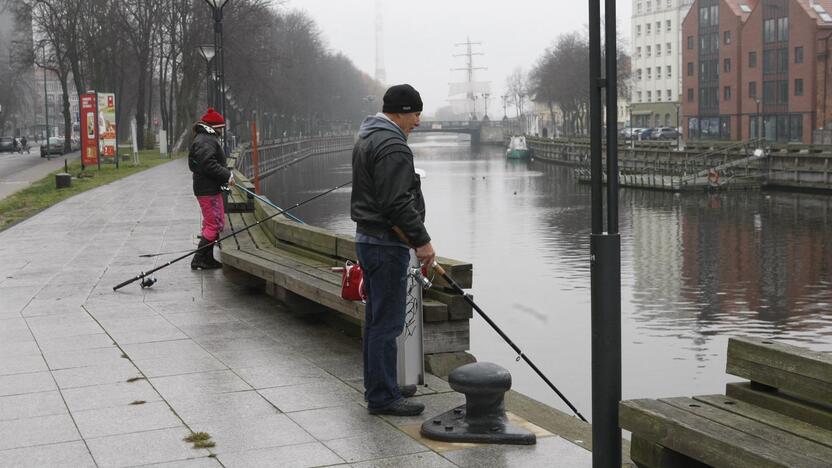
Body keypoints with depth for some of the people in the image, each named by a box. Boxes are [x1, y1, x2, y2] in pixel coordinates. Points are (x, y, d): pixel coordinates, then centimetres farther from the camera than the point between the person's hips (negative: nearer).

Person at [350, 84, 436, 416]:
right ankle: (383, 397, -1)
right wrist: (421, 240, -17)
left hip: (367, 237, 11)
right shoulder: (392, 146, -18)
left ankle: (376, 389, 26)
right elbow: (397, 203, -24)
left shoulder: (366, 138, 16)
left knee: (376, 319, 17)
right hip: (387, 243, -11)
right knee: (387, 323, -6)